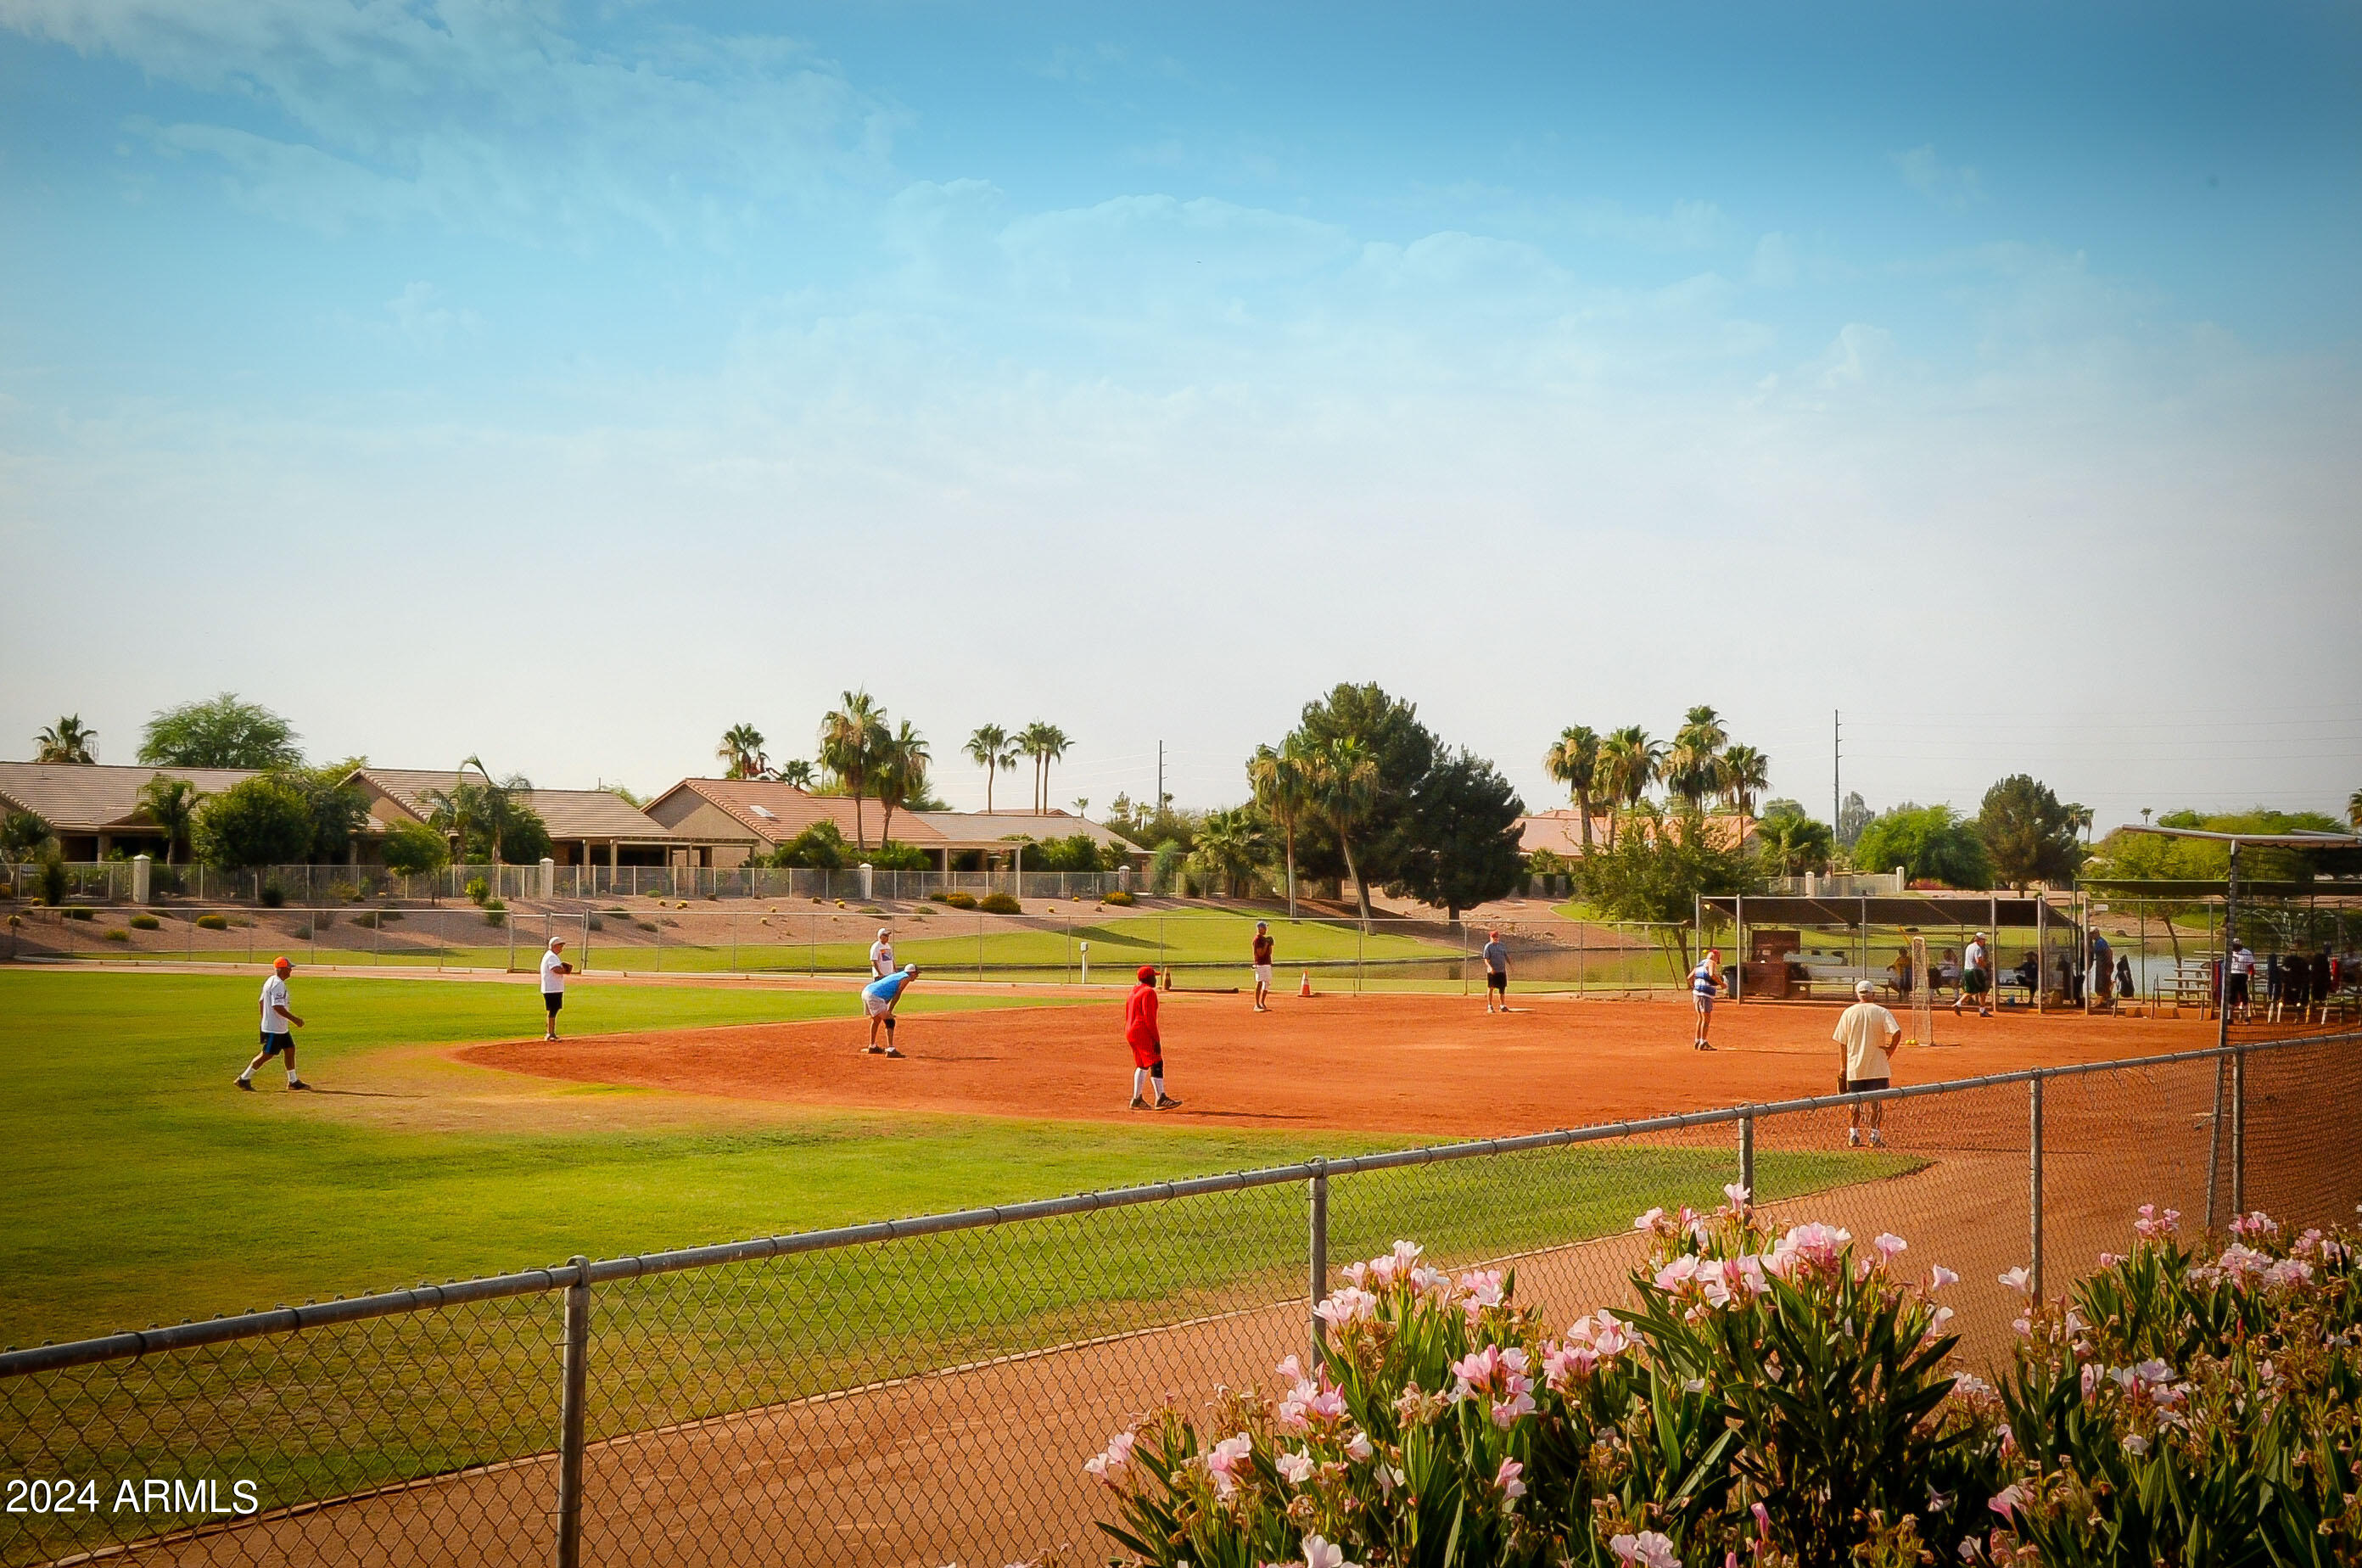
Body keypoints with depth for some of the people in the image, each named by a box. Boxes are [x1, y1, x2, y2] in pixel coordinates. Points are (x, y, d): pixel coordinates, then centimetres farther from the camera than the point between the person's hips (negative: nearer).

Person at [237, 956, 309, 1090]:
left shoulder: (270, 981, 11)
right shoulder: (278, 984, -21)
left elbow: (262, 1002, 17)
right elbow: (277, 1007, -27)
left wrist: (264, 1020, 23)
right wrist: (294, 1019, -23)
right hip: (274, 1029, -10)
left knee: (290, 1049, 13)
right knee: (267, 1054, -4)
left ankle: (293, 1081, 19)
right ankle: (244, 1079, 3)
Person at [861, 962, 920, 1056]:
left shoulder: (896, 975, 26)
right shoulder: (906, 978, 1)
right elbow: (897, 995, -7)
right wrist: (889, 1011, -10)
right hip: (875, 996, -9)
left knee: (876, 1020, 29)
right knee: (889, 1022, -10)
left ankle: (872, 1047, 41)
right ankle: (890, 1049, -20)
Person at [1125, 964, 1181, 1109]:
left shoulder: (1133, 993, 18)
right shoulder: (1148, 992, -12)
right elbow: (1149, 1017, -19)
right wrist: (1156, 1039, -18)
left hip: (1130, 1033, 10)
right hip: (1144, 1033, -10)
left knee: (1142, 1066, 17)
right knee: (1156, 1064, -12)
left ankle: (1137, 1099, 17)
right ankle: (1161, 1099, -19)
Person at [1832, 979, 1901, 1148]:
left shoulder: (1848, 1013, 0)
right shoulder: (1882, 1012, -4)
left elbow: (1842, 1042, 1)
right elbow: (1897, 1032, -18)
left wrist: (1843, 1067, 8)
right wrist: (1890, 1050, -4)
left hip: (1854, 1066, 1)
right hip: (1877, 1066, -1)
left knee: (1854, 1102, 9)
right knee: (1877, 1102, 6)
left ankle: (1853, 1135, 7)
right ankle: (1875, 1135, 4)